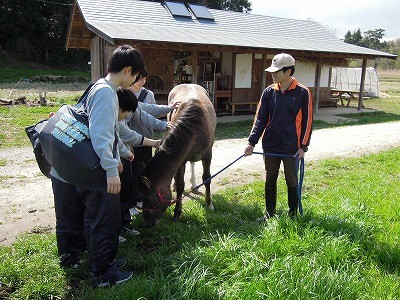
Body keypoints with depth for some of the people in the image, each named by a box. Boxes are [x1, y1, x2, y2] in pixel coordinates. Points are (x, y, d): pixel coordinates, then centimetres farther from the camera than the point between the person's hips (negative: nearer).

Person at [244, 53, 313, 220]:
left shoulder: (302, 93, -7)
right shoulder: (269, 92, 2)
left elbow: (307, 121, -4)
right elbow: (260, 118, 2)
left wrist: (303, 146, -7)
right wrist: (252, 142, -5)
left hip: (291, 148, -3)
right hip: (270, 146, 3)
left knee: (292, 181, 11)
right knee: (270, 180, 13)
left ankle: (293, 213, 29)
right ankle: (269, 213, 28)